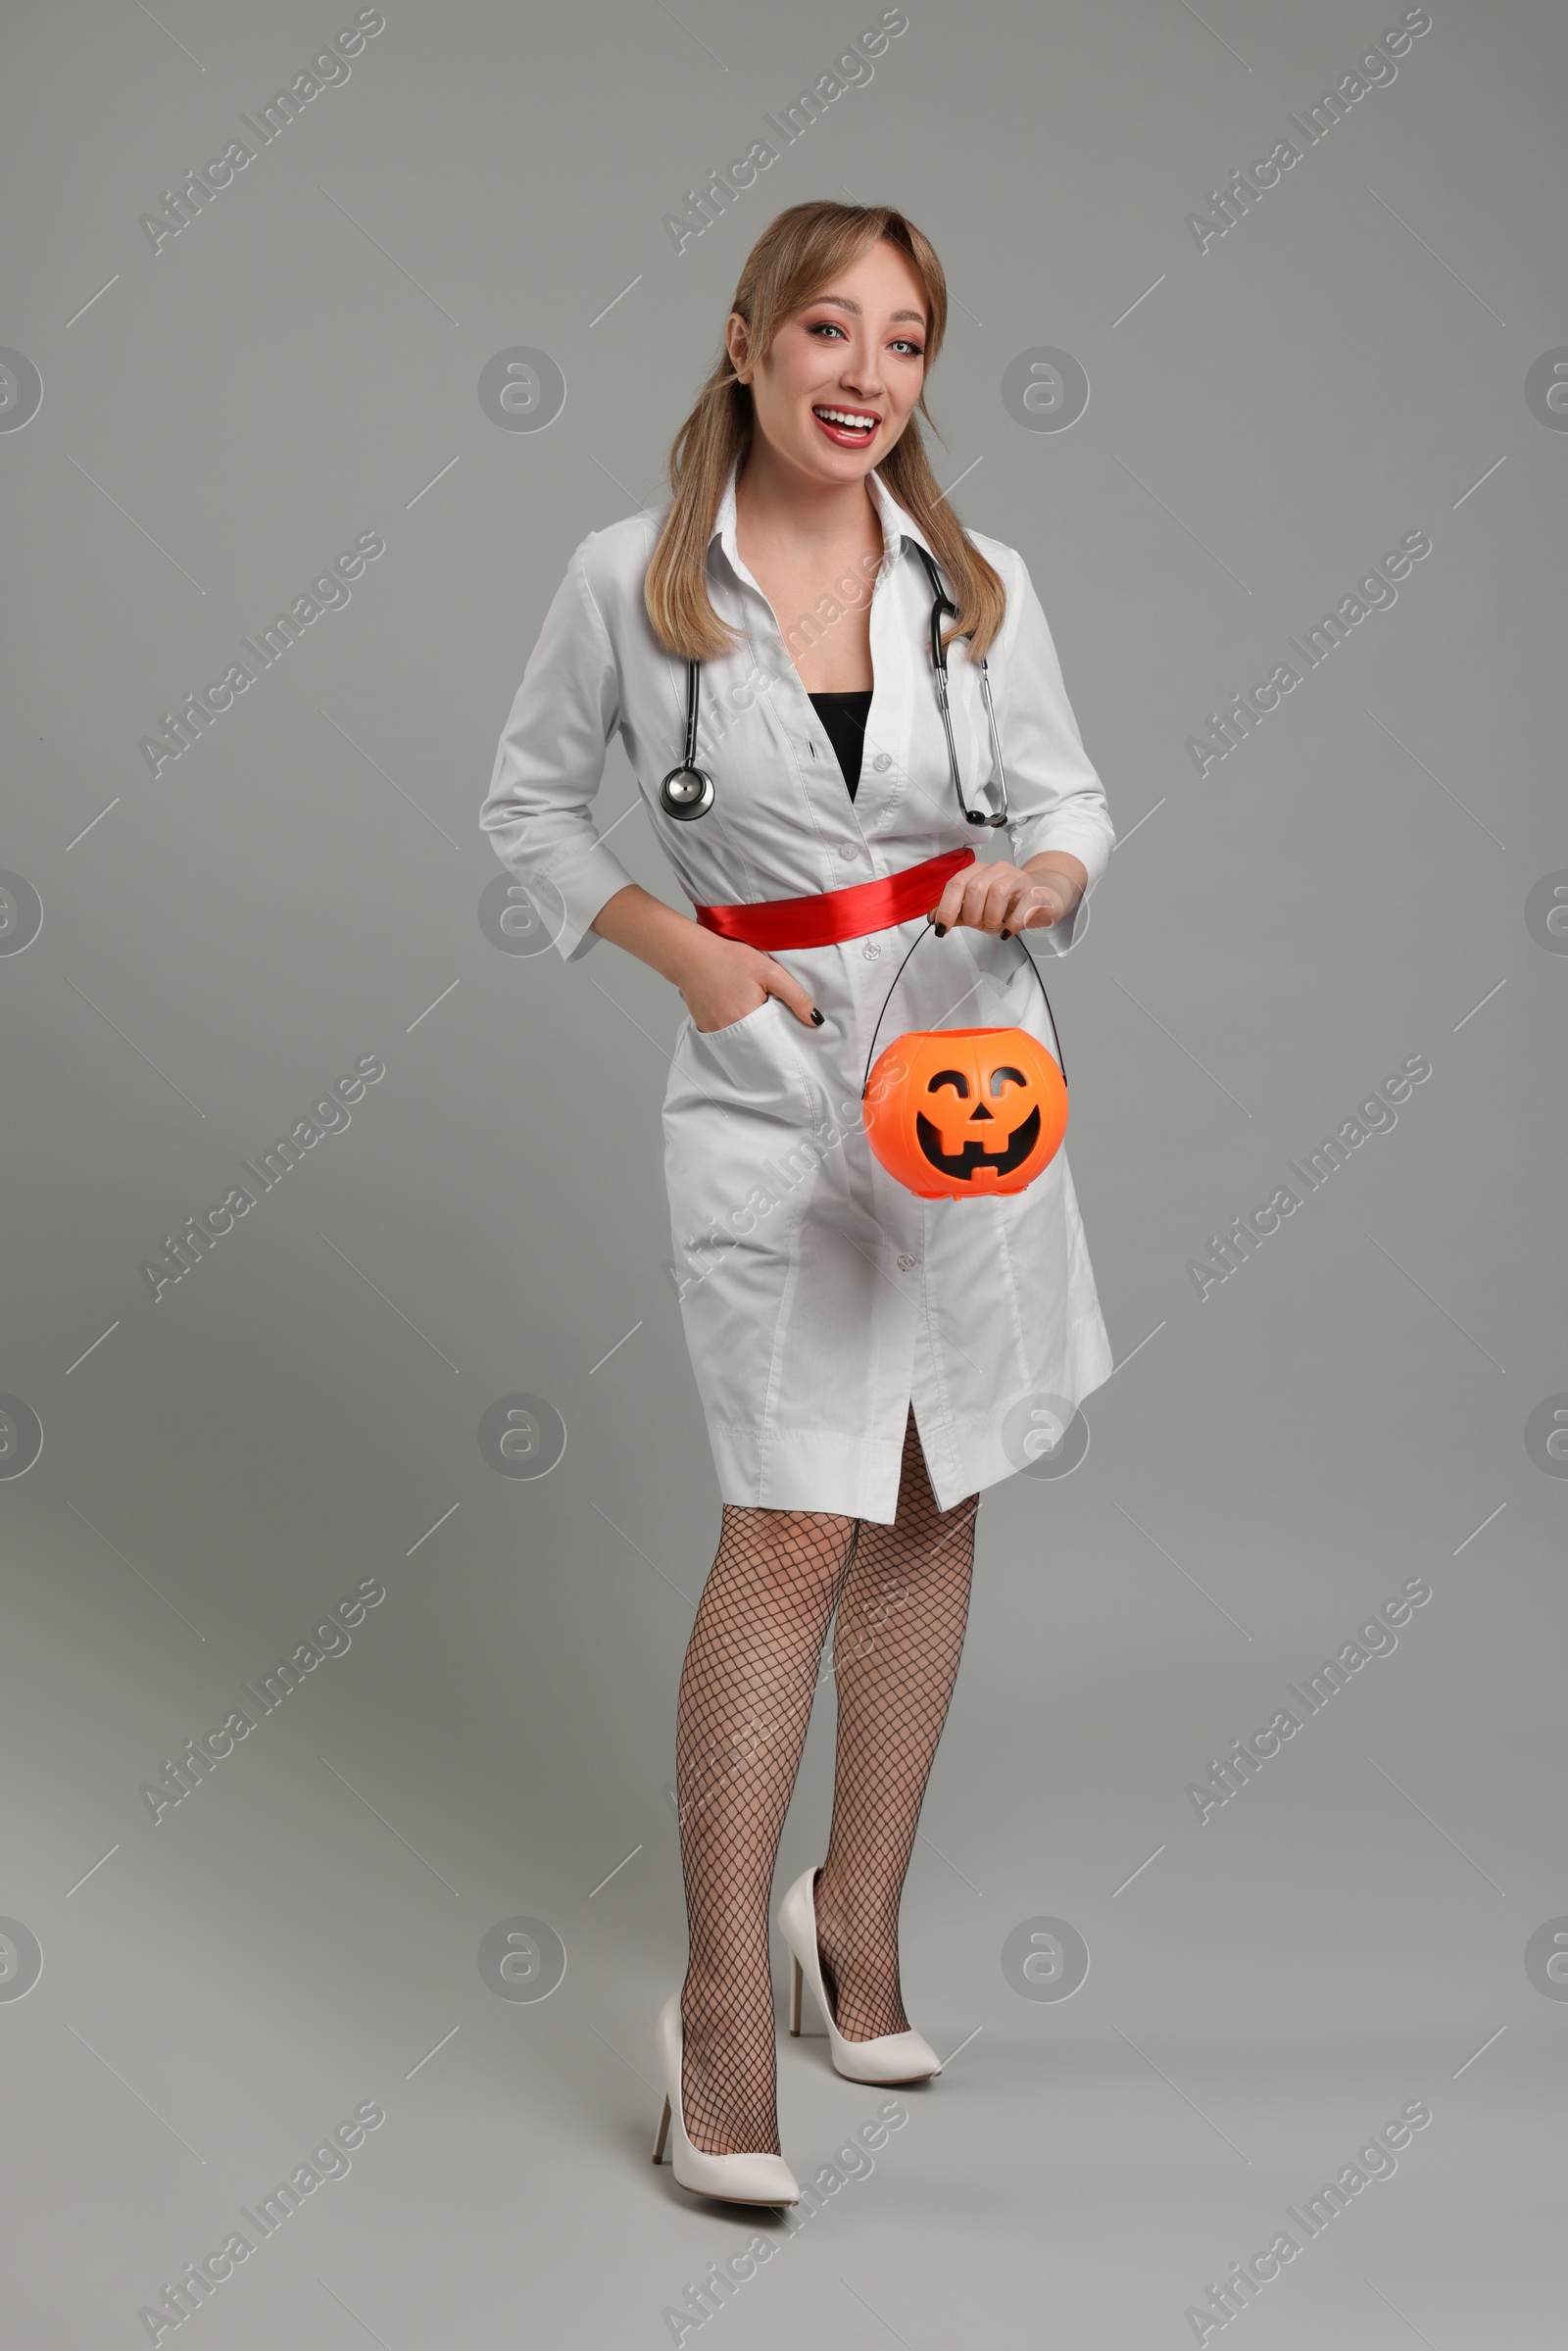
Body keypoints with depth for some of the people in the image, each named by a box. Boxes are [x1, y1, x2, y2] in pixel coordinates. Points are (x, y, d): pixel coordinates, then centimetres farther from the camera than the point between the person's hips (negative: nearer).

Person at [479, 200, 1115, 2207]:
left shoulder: (977, 580, 1)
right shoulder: (632, 578, -5)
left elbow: (1072, 801, 10)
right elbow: (528, 803, 5)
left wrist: (1039, 876, -13)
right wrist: (686, 952, -8)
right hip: (770, 1081, -3)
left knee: (931, 1506, 11)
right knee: (790, 1529, -9)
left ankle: (860, 1920, 28)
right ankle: (723, 2007, 3)